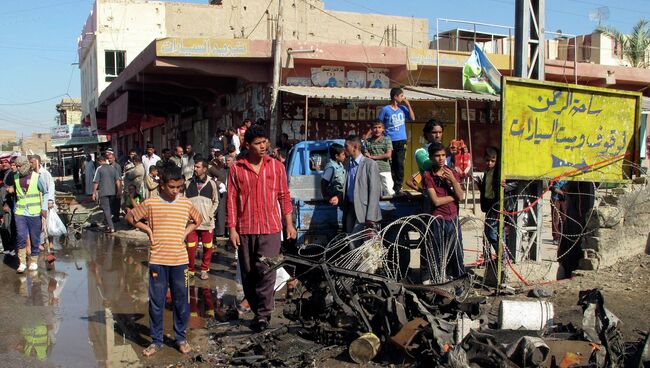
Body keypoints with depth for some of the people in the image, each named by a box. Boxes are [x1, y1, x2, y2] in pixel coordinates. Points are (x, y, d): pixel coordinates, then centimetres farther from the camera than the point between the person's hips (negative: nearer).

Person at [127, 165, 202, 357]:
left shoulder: (186, 203, 2)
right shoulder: (150, 204, -4)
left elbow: (198, 219, 19)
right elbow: (130, 217, 5)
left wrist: (186, 231, 5)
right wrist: (148, 230, -2)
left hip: (179, 260, 2)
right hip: (158, 260, -1)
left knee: (181, 301, 8)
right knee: (156, 302, 5)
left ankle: (181, 338, 22)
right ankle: (156, 341, 17)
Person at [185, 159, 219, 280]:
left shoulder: (212, 183, 0)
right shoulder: (189, 183, 4)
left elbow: (216, 201, 7)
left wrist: (211, 214, -3)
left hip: (207, 222, -1)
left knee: (208, 247, 5)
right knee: (190, 247, 0)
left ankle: (204, 270, 19)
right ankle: (190, 269, 15)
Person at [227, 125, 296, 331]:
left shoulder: (276, 166, 4)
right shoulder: (237, 169, 2)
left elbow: (284, 196, 7)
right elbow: (232, 200, 2)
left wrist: (289, 224, 4)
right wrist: (232, 228, -3)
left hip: (270, 229, -1)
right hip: (245, 230, 1)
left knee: (266, 272, -9)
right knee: (248, 274, 8)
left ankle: (263, 314, 1)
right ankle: (257, 311, 22)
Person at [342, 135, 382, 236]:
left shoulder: (370, 164, -10)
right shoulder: (348, 163, 12)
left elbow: (374, 191, -14)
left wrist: (371, 217, -18)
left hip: (363, 210, -7)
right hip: (350, 209, 7)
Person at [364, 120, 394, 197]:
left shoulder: (387, 139, 6)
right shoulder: (368, 141, 11)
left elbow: (388, 154, -4)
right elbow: (365, 156, 8)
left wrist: (373, 157, -4)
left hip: (385, 170, -1)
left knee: (389, 192, -8)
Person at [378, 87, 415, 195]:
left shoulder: (403, 108, 11)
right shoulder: (385, 109, -1)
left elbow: (412, 118, 3)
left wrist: (408, 104, 0)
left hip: (401, 141, 3)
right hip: (390, 141, -3)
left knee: (400, 164, -2)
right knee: (390, 165, -1)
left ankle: (398, 186, 3)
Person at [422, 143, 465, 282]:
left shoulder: (452, 173, 9)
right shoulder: (428, 175, -6)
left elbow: (461, 196, -1)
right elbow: (436, 201, -14)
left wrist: (452, 179, -12)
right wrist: (453, 197, -4)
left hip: (453, 219, 4)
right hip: (437, 220, -4)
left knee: (456, 249, 9)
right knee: (434, 252, -2)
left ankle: (458, 277, 20)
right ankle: (427, 280, 7)